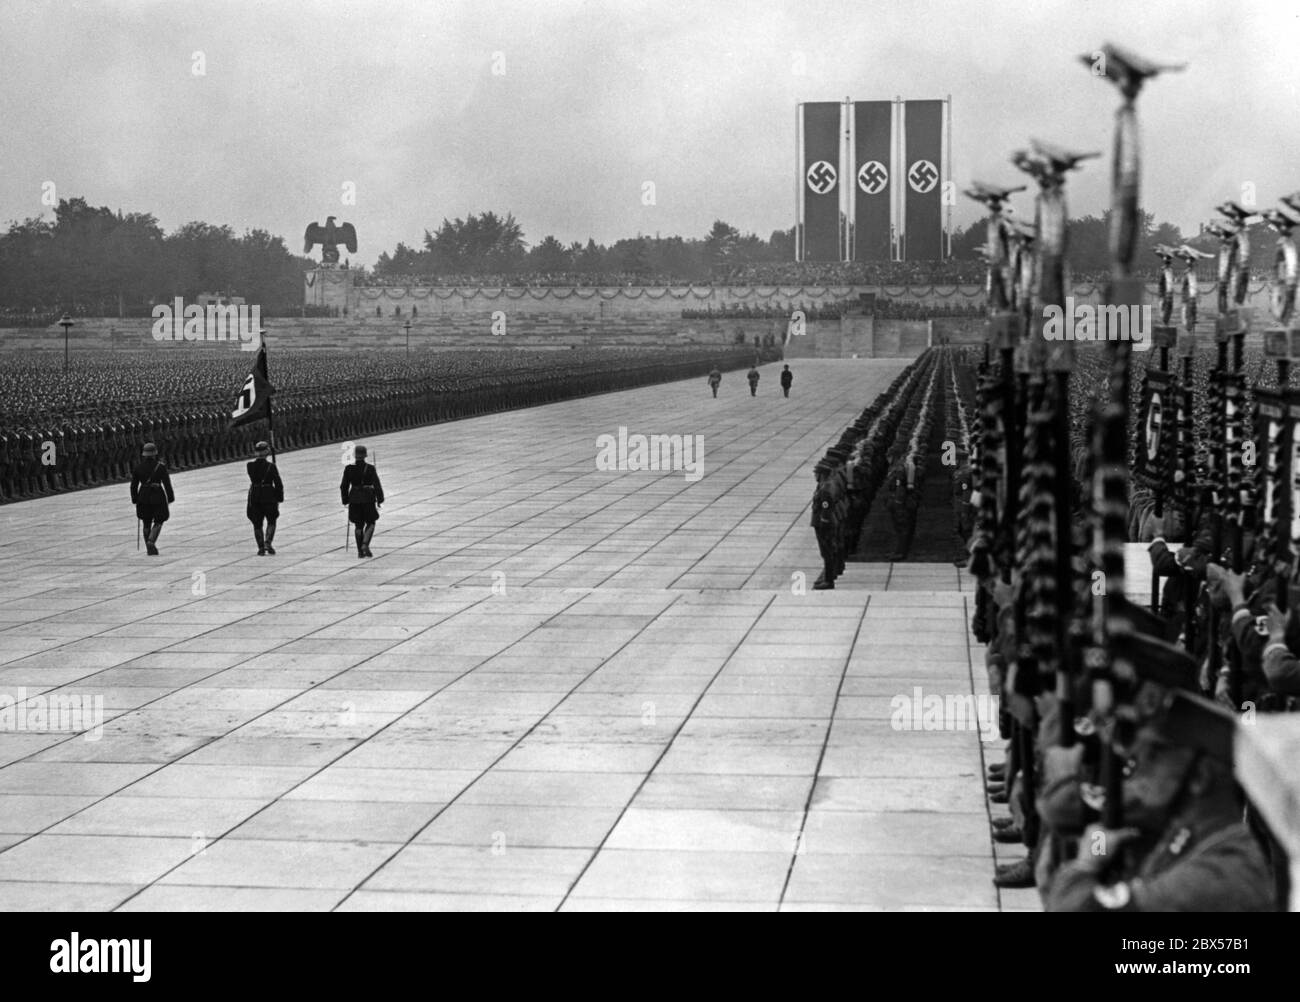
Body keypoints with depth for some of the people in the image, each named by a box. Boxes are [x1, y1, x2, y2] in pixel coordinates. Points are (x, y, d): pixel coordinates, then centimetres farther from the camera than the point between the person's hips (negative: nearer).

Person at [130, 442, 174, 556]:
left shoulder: (138, 467, -1)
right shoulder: (160, 466, -10)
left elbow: (133, 485, 1)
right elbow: (167, 483, -10)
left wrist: (135, 500, 12)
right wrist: (170, 498, -1)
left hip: (143, 497, 3)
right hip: (158, 497, -3)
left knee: (147, 523, 16)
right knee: (158, 522, 10)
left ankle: (149, 548, 19)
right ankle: (151, 542, -13)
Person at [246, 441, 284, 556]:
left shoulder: (250, 466, -4)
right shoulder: (271, 466, -10)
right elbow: (278, 484, -8)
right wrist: (279, 499, 3)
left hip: (254, 498, 2)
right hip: (269, 497, -2)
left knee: (257, 524, 12)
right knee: (271, 522, 15)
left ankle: (261, 548, 9)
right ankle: (268, 543, -2)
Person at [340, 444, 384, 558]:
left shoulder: (349, 469, -4)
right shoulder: (370, 469, -11)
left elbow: (344, 487, 0)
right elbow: (377, 485, -10)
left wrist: (345, 500, 11)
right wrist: (379, 500, 1)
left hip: (354, 500, 2)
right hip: (368, 499, -2)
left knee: (358, 525, 13)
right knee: (371, 523, 13)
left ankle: (360, 551, 13)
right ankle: (365, 544, -8)